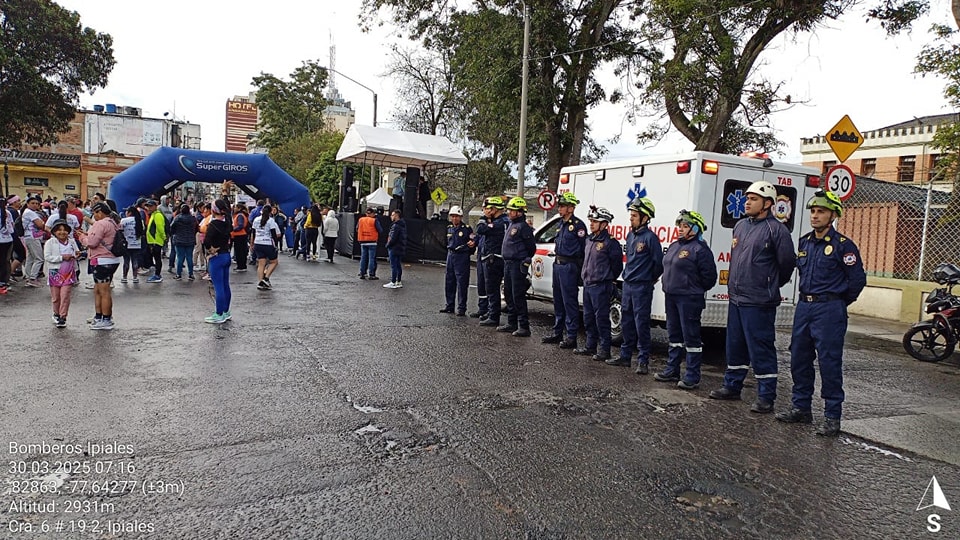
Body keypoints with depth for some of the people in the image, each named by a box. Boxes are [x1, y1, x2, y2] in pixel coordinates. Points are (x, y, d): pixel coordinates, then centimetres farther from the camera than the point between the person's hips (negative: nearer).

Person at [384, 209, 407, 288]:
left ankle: (393, 283, -3)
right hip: (401, 249, 10)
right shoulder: (403, 225, 14)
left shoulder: (396, 226, -17)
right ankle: (399, 282, 18)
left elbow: (393, 239, -21)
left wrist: (387, 245, -5)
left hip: (394, 249, -10)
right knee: (398, 266, 13)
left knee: (393, 266, -5)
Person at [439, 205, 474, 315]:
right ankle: (449, 305, 21)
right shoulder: (449, 228, 11)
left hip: (462, 257, -6)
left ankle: (461, 308, 2)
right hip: (450, 255, 6)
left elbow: (473, 242, -4)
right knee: (449, 282, 10)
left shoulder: (467, 229, -6)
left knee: (462, 283, -4)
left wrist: (472, 244, -24)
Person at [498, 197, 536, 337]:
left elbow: (531, 248, -11)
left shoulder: (523, 227, -12)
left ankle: (524, 327, -5)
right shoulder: (511, 225, 17)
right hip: (508, 264, 10)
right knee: (509, 294, 15)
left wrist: (525, 261, -4)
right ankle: (512, 324, 24)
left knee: (518, 297, -9)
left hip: (517, 265, -10)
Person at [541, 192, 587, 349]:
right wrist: (557, 260, 18)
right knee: (558, 301, 15)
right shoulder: (561, 223, 15)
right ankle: (557, 333, 26)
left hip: (569, 267, -9)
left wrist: (580, 267, -13)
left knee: (570, 302, -5)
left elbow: (585, 248, -13)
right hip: (558, 265, 9)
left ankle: (571, 337, 2)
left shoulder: (578, 224, -12)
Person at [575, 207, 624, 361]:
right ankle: (590, 346, 27)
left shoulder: (610, 242, -13)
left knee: (601, 319, -4)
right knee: (588, 318, 15)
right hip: (587, 284, 9)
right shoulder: (590, 240, 13)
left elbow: (617, 265, -9)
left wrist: (607, 279, 0)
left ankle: (604, 350, 4)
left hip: (601, 287, -9)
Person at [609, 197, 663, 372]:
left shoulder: (650, 237, -13)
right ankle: (625, 356, 24)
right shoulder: (630, 235, 11)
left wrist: (650, 279, 0)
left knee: (641, 324, -3)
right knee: (626, 322, 14)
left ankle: (643, 361, 4)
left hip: (642, 287, -8)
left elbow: (659, 262, -12)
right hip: (627, 285, 8)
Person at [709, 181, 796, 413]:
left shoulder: (776, 229, -11)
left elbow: (787, 262, -8)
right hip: (735, 298, 8)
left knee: (761, 350, -2)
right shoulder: (740, 226, 12)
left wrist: (770, 285, 6)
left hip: (759, 302, -8)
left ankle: (766, 397, 8)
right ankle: (732, 386, 30)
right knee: (734, 345, 17)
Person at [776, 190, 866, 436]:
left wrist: (839, 303, 3)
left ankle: (832, 416, 6)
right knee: (799, 360, 11)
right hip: (804, 307, 7)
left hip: (829, 310, -7)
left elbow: (858, 279, -6)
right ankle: (801, 408, 23)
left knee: (829, 363, -3)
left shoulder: (842, 245, -8)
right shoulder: (804, 242, 11)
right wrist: (807, 299, 17)